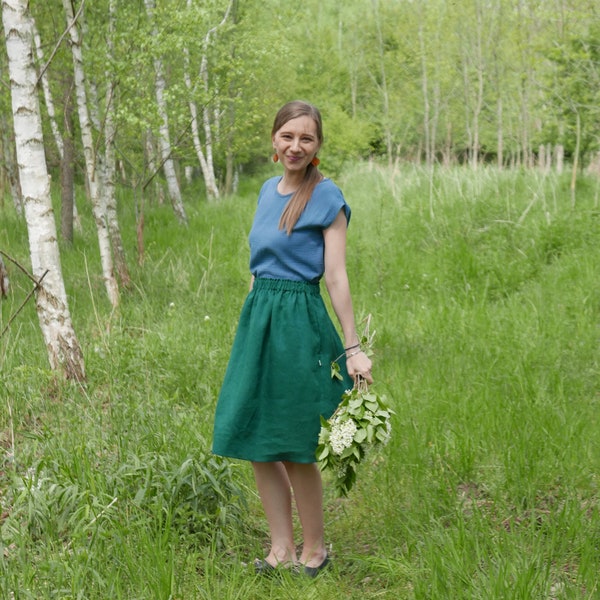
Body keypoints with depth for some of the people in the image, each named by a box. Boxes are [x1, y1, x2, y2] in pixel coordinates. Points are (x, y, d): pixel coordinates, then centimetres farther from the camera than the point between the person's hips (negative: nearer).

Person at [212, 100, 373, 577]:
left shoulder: (327, 198, -8)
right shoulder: (268, 190, 12)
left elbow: (336, 276, -11)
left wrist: (353, 348, -13)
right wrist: (255, 318, 17)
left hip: (299, 322, -7)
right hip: (257, 317, 7)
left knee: (294, 448, 2)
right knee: (254, 441, 9)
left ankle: (314, 550, 21)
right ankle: (281, 549, 21)